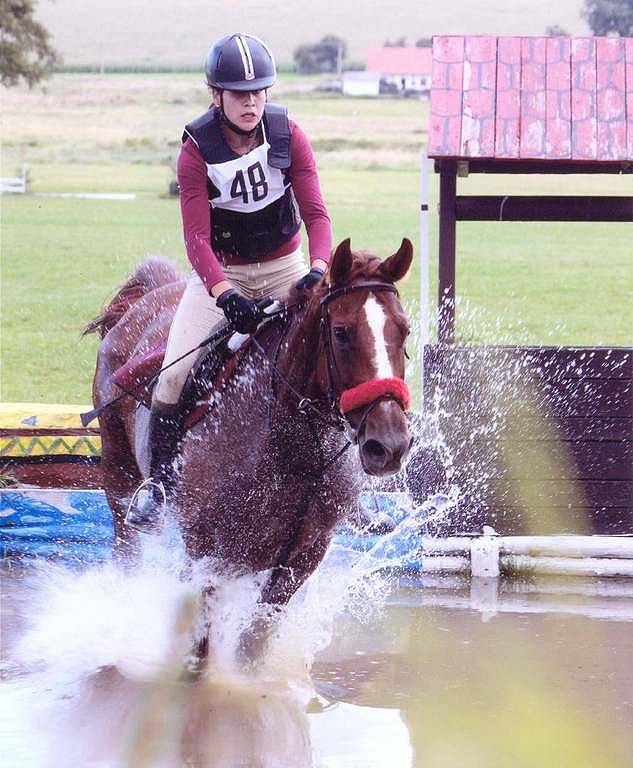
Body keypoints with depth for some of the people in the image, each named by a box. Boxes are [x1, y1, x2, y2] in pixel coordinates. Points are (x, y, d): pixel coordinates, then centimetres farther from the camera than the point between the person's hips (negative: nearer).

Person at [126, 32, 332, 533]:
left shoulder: (289, 136, -12)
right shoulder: (197, 151, -17)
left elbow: (315, 212, -15)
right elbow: (196, 235, -23)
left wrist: (320, 269, -35)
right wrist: (224, 294, -39)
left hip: (285, 267, 2)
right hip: (221, 273, -1)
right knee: (177, 372, -18)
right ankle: (157, 483, -8)